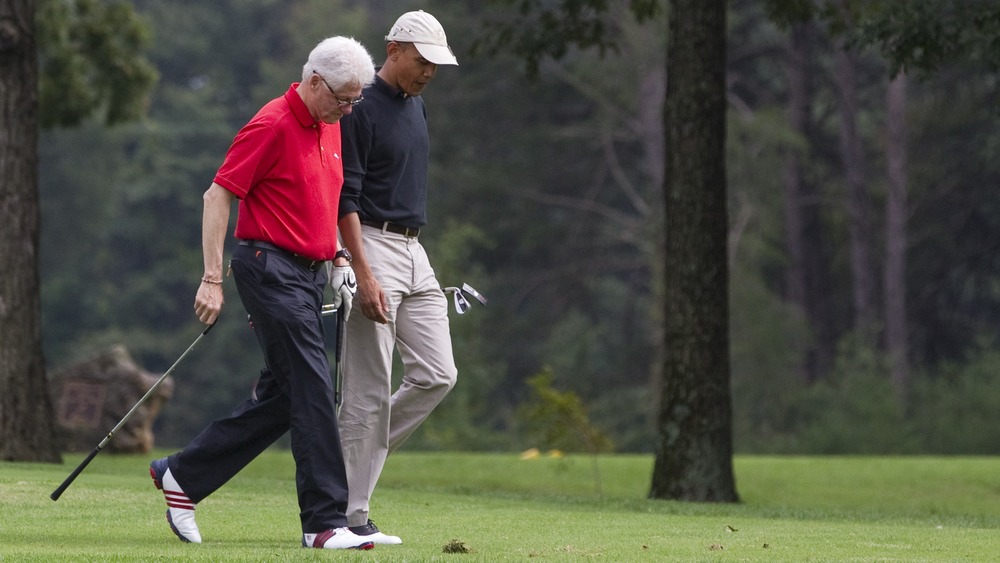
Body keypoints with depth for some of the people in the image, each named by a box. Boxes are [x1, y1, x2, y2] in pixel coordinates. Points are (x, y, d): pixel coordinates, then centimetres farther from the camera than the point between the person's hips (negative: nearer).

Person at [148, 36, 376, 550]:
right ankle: (324, 522, -11)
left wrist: (335, 250, 15)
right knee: (311, 391, -12)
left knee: (281, 396, 10)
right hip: (271, 270, -9)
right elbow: (218, 195, -14)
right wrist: (212, 278, -17)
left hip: (308, 274, 9)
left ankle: (183, 475, 21)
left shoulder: (329, 128, 13)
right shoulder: (272, 125, -14)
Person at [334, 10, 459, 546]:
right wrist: (365, 275, -23)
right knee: (369, 391, -8)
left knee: (436, 375, 2)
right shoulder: (360, 109, -12)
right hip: (373, 247, -9)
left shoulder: (414, 105, 15)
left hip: (414, 251, 9)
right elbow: (345, 199, -17)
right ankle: (350, 516, -3)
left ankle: (357, 455, 15)